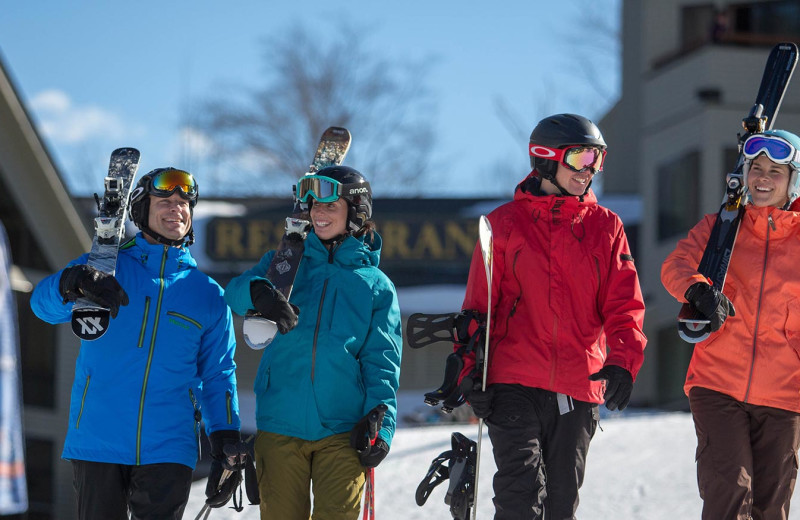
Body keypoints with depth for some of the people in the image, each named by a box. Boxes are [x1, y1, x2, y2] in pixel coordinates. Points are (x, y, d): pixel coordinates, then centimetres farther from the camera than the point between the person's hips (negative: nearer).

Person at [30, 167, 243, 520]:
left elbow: (217, 375, 16)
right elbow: (44, 303, -8)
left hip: (168, 448, 1)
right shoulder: (106, 265, 8)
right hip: (97, 444, -1)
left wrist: (225, 443, 5)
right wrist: (75, 283, -31)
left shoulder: (207, 294, 13)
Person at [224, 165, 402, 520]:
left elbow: (382, 361, 5)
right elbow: (235, 293, -2)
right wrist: (259, 292, -26)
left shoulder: (376, 285, 11)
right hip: (280, 422, 1)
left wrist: (380, 421, -9)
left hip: (342, 429, -1)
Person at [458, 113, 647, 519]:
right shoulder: (505, 223, 5)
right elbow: (478, 305, 7)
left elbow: (624, 304, 5)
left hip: (579, 391, 3)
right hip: (513, 384, -3)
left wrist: (622, 361, -12)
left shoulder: (605, 227, 10)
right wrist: (471, 371, -4)